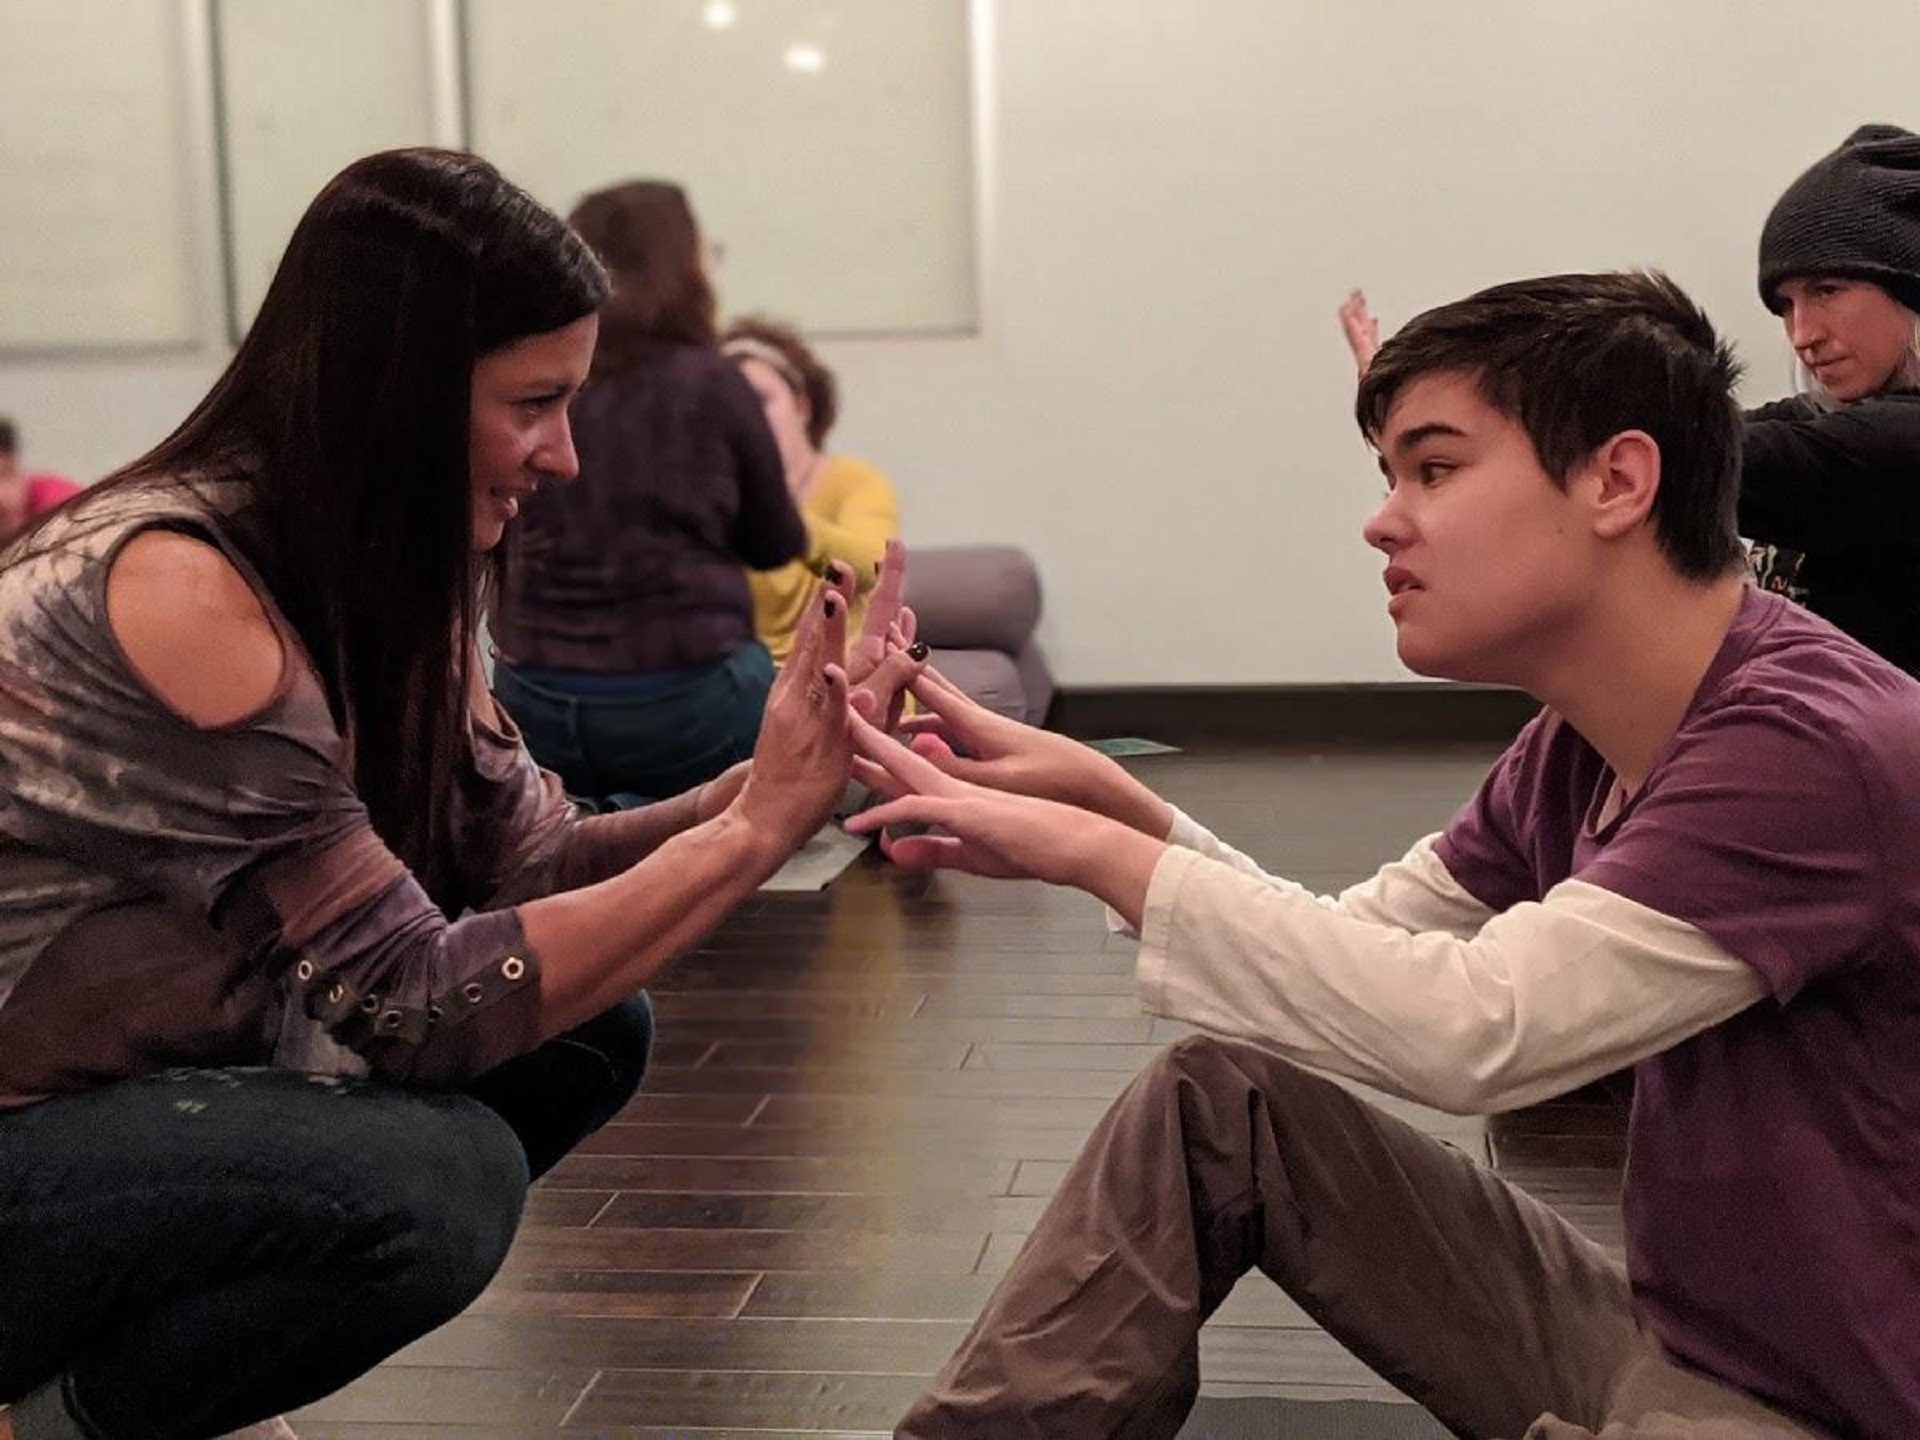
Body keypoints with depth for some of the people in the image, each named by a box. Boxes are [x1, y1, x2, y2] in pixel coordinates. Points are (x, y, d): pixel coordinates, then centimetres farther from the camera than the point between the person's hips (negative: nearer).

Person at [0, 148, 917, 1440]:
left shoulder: (377, 571, 2)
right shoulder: (179, 586, -26)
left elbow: (529, 872, -2)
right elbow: (415, 1004, -27)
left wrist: (768, 786, -17)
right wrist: (756, 831, -25)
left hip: (147, 1095, 9)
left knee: (590, 1031, 0)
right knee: (436, 1180, -27)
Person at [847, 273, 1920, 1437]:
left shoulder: (1820, 745, -24)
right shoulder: (1578, 749, 4)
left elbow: (1475, 1026, -30)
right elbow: (1354, 948, 7)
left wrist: (1095, 851, -23)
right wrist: (1103, 802, -8)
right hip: (1655, 1333, 8)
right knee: (1215, 1104, 4)